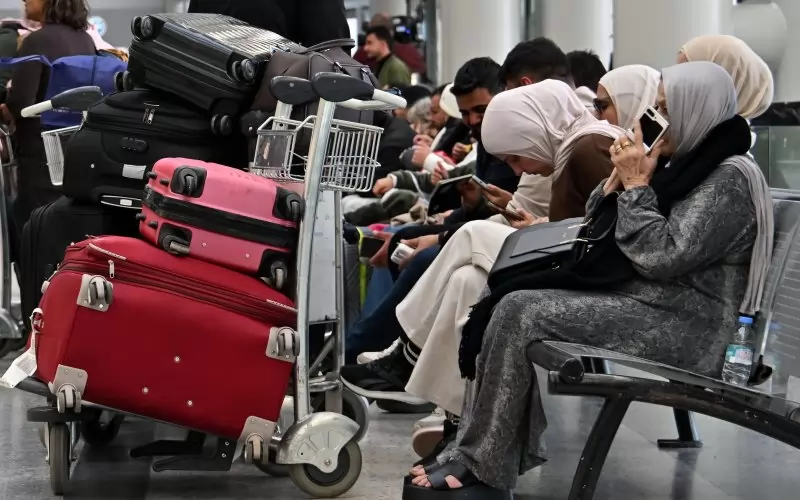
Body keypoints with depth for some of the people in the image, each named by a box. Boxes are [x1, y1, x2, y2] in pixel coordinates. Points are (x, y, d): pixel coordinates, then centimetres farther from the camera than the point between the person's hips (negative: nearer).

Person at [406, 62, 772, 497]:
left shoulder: (730, 179, -12)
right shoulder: (689, 162, 16)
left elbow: (662, 257, -22)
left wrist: (637, 185, -13)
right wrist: (618, 178, 0)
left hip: (679, 327, -9)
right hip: (637, 302, 9)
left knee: (521, 311, -21)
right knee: (513, 306, -8)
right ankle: (477, 453, -14)